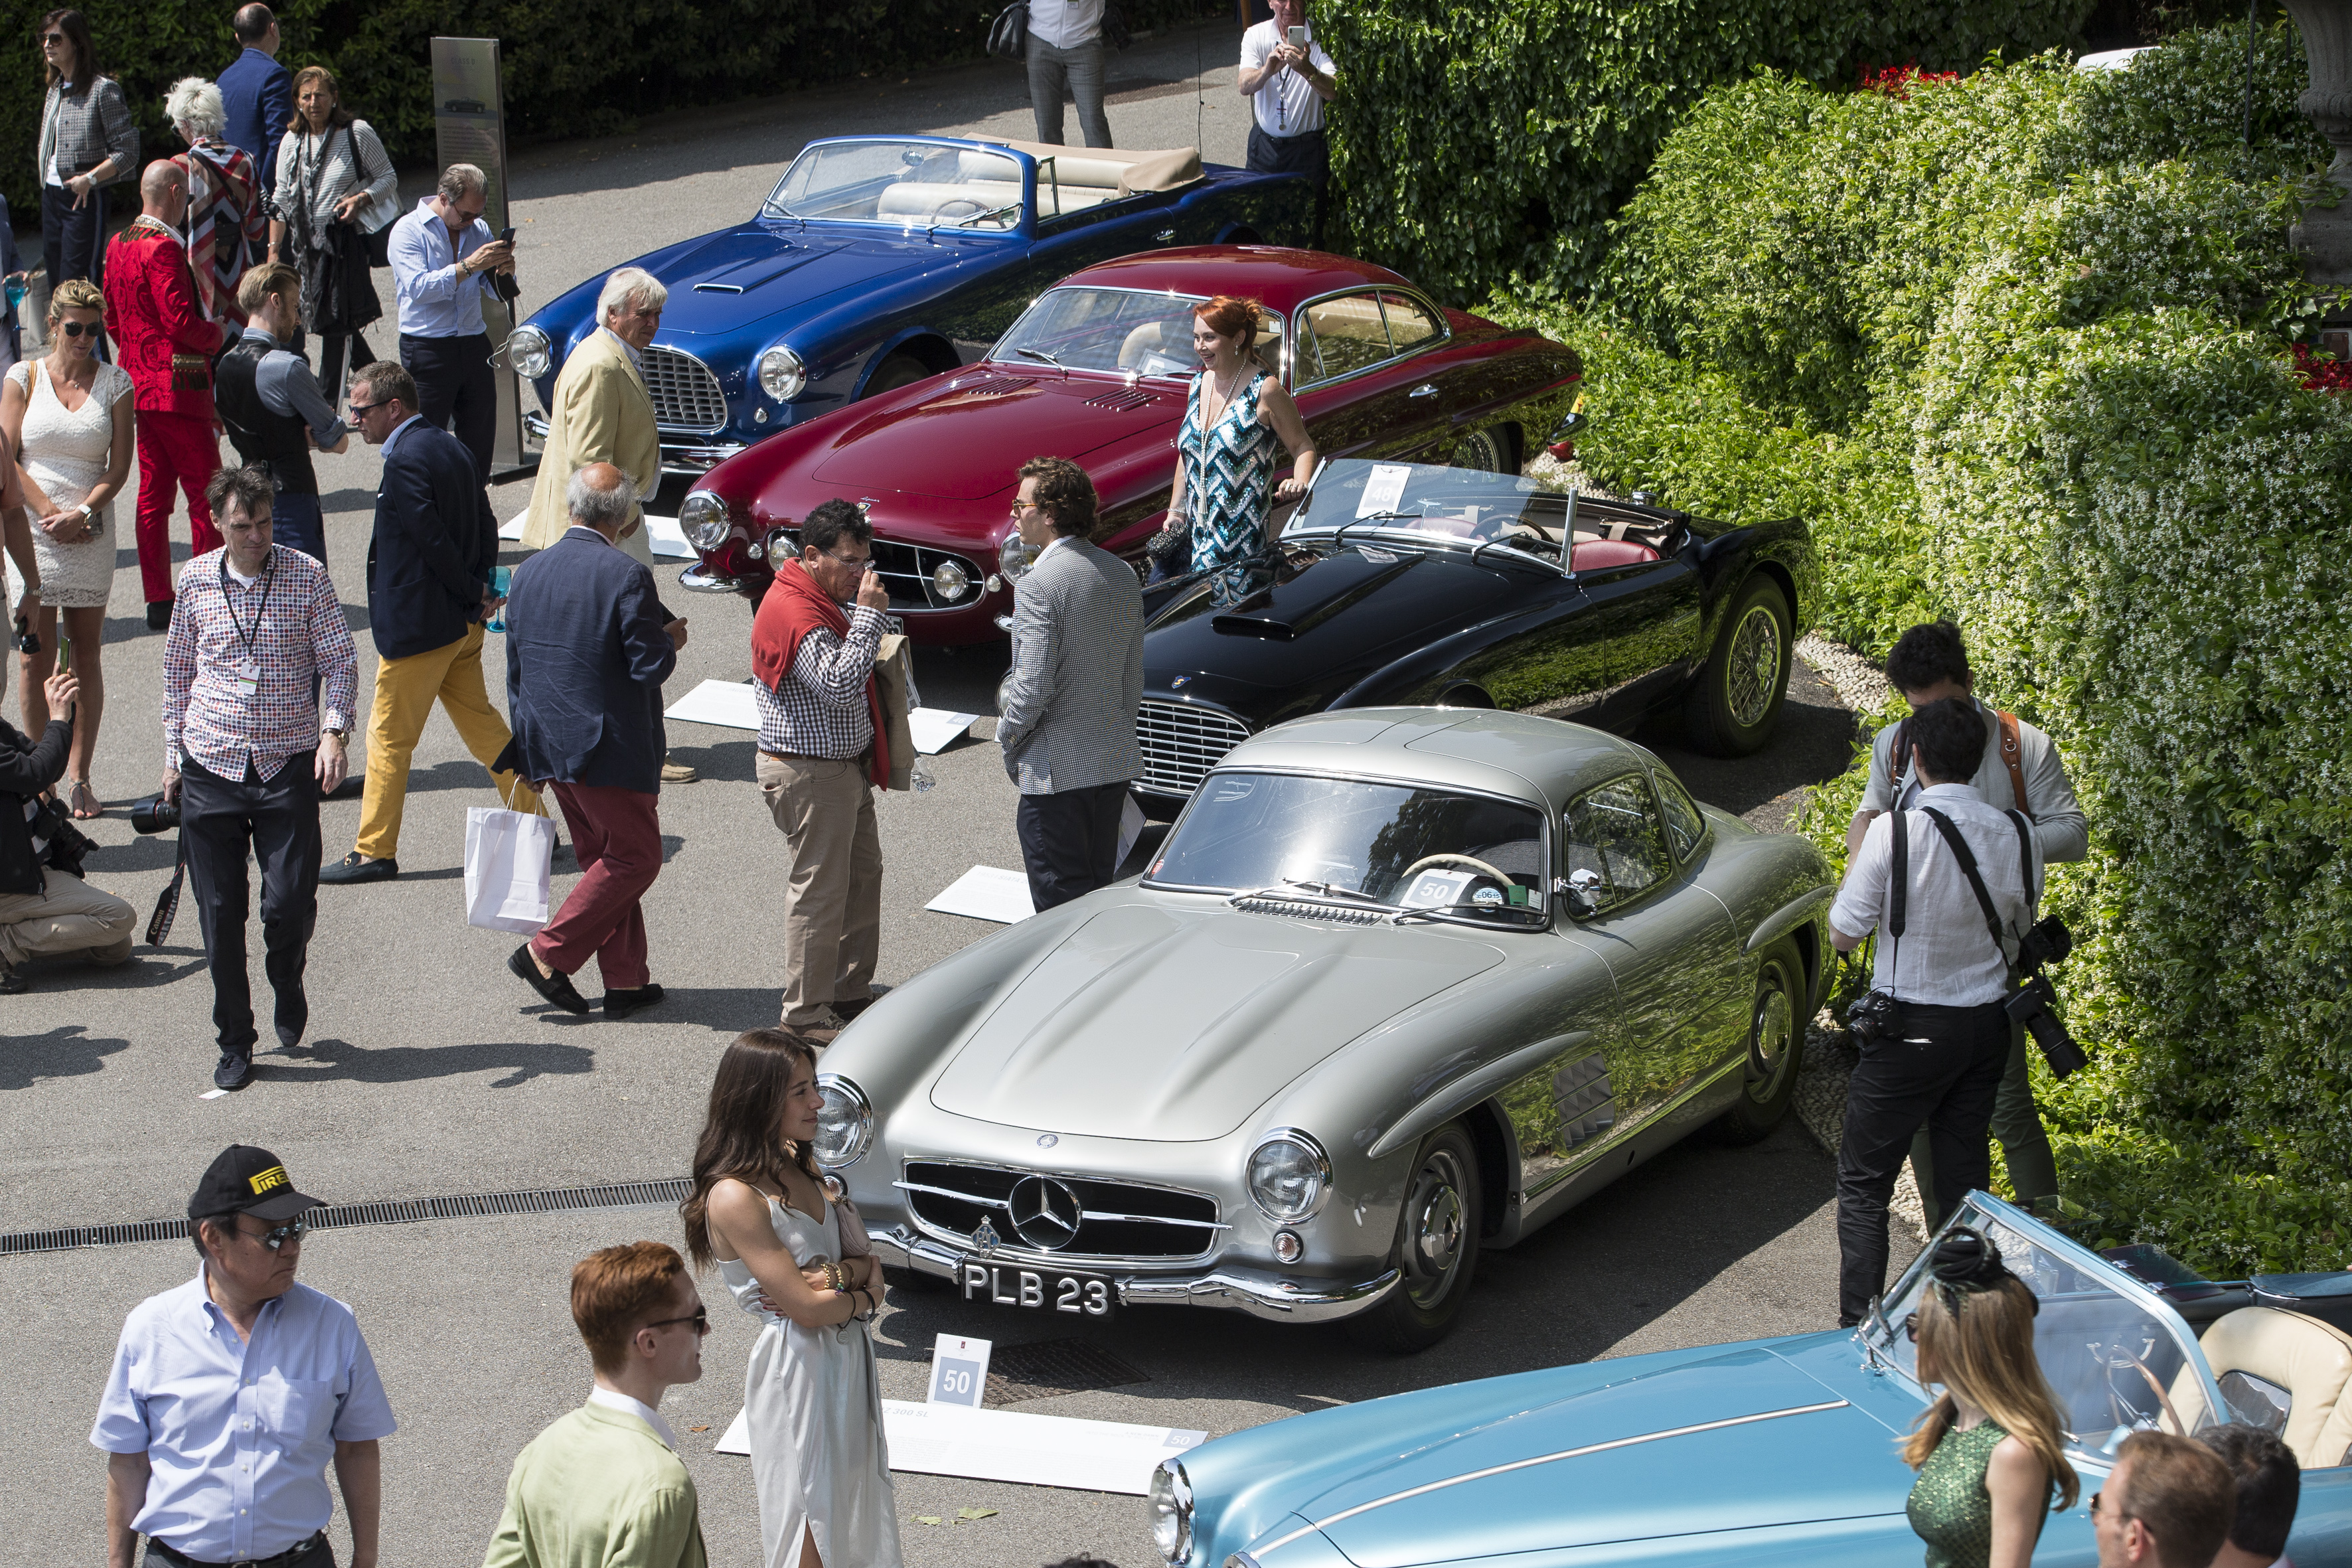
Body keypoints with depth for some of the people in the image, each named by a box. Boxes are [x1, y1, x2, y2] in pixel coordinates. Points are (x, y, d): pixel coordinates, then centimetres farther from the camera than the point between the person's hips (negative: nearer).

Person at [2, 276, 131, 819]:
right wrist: (49, 512, -10)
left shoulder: (114, 382, 5)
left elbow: (119, 467, 1)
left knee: (85, 654, 2)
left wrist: (81, 515, -12)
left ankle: (79, 775, 7)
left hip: (91, 533, 1)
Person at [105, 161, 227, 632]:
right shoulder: (164, 249, -18)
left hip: (139, 382, 9)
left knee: (153, 492, 11)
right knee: (204, 492, -2)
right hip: (178, 387, -9)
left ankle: (158, 603, 13)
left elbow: (112, 315, 18)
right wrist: (215, 334, -5)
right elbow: (182, 321, -22)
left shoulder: (120, 244, 10)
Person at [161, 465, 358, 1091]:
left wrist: (334, 731, -14)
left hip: (288, 764, -1)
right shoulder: (195, 580, 3)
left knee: (289, 902, -9)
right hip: (212, 765, 2)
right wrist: (173, 755, 14)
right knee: (219, 911, 2)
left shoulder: (306, 576, -2)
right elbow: (177, 670, 14)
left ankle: (288, 983, 25)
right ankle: (235, 1043, 15)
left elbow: (340, 660, 1)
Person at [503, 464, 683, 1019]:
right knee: (635, 857, 5)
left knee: (605, 859, 16)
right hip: (610, 749, -7)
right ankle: (547, 954, 1)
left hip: (549, 746, 7)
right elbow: (649, 667, -18)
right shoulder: (626, 576, -17)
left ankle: (625, 980, 17)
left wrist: (529, 753, 18)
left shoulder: (530, 572, 4)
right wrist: (670, 640, 4)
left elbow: (516, 671, 10)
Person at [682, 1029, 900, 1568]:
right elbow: (808, 1308, -20)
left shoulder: (802, 1169, 6)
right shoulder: (734, 1197, -20)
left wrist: (840, 1274, -14)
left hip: (848, 1359, 8)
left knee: (851, 1513, 14)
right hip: (798, 1372, -8)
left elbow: (870, 1263, 7)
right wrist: (862, 1297, -2)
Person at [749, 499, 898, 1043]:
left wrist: (874, 610, 4)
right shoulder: (794, 613, -22)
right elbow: (841, 684, -32)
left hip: (846, 767, 11)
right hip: (810, 774, -10)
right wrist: (868, 615, -28)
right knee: (820, 889, -4)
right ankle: (807, 1015, 5)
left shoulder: (833, 599, 10)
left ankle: (852, 993, 29)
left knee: (864, 876, 17)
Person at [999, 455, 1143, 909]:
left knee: (1062, 906, -1)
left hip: (1058, 769, -8)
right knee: (1099, 891, 17)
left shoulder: (1038, 584, -18)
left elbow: (1034, 685, -20)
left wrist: (1009, 737, -3)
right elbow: (1134, 678, 11)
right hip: (1116, 761, 8)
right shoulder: (1123, 574, 6)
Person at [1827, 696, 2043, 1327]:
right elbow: (2018, 932, 9)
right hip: (1987, 1024, 5)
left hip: (1911, 1030, -5)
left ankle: (1860, 1328, 4)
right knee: (1964, 1178, 16)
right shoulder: (2017, 836, -6)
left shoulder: (1894, 832, -20)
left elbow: (1844, 933, -12)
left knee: (1864, 1181, 7)